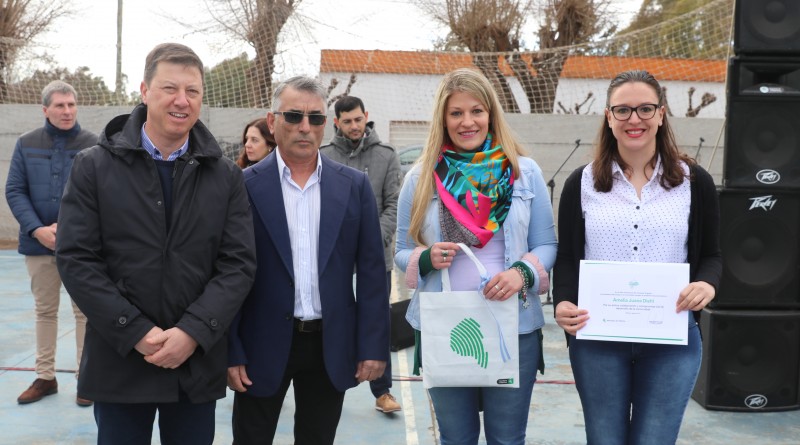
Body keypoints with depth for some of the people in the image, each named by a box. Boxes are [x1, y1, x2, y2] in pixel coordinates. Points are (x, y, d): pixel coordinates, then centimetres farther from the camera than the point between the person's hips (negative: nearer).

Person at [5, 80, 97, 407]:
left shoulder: (94, 145, -4)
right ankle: (45, 377, 25)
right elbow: (14, 191, 2)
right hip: (39, 244, 3)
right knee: (44, 311, 13)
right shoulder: (27, 144, 3)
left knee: (85, 312, 5)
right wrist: (37, 230, -11)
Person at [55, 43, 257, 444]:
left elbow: (239, 263, -3)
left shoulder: (226, 176, 3)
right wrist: (136, 332, -14)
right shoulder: (94, 166, -1)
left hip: (199, 361, 1)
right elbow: (75, 259, -6)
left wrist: (192, 332, -14)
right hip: (119, 359, -1)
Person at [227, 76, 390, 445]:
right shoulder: (245, 186, -4)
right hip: (263, 345, -1)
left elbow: (371, 272, 1)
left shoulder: (354, 185, 1)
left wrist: (373, 345, -2)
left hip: (332, 346, 2)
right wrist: (230, 352, -6)